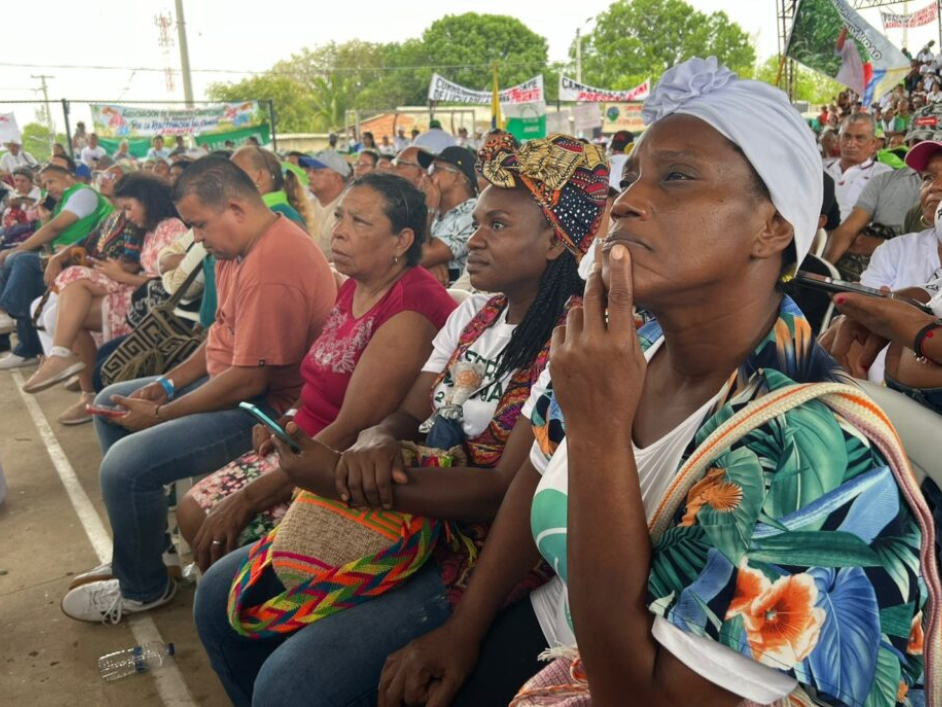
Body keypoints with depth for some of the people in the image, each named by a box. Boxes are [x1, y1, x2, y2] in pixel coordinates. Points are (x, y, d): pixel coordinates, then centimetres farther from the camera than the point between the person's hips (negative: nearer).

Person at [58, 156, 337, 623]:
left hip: (268, 405, -11)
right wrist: (168, 384, 4)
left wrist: (159, 415, -16)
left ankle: (142, 588, 8)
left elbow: (249, 379, -28)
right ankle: (139, 549, 29)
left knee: (125, 463, -22)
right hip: (227, 379, 12)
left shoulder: (271, 269, -28)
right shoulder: (241, 245, 6)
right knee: (110, 403, 19)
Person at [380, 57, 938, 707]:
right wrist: (465, 628, 5)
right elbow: (538, 480, 7)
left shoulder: (816, 451, -30)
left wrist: (598, 430, -34)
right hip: (547, 633, 5)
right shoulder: (625, 351, -10)